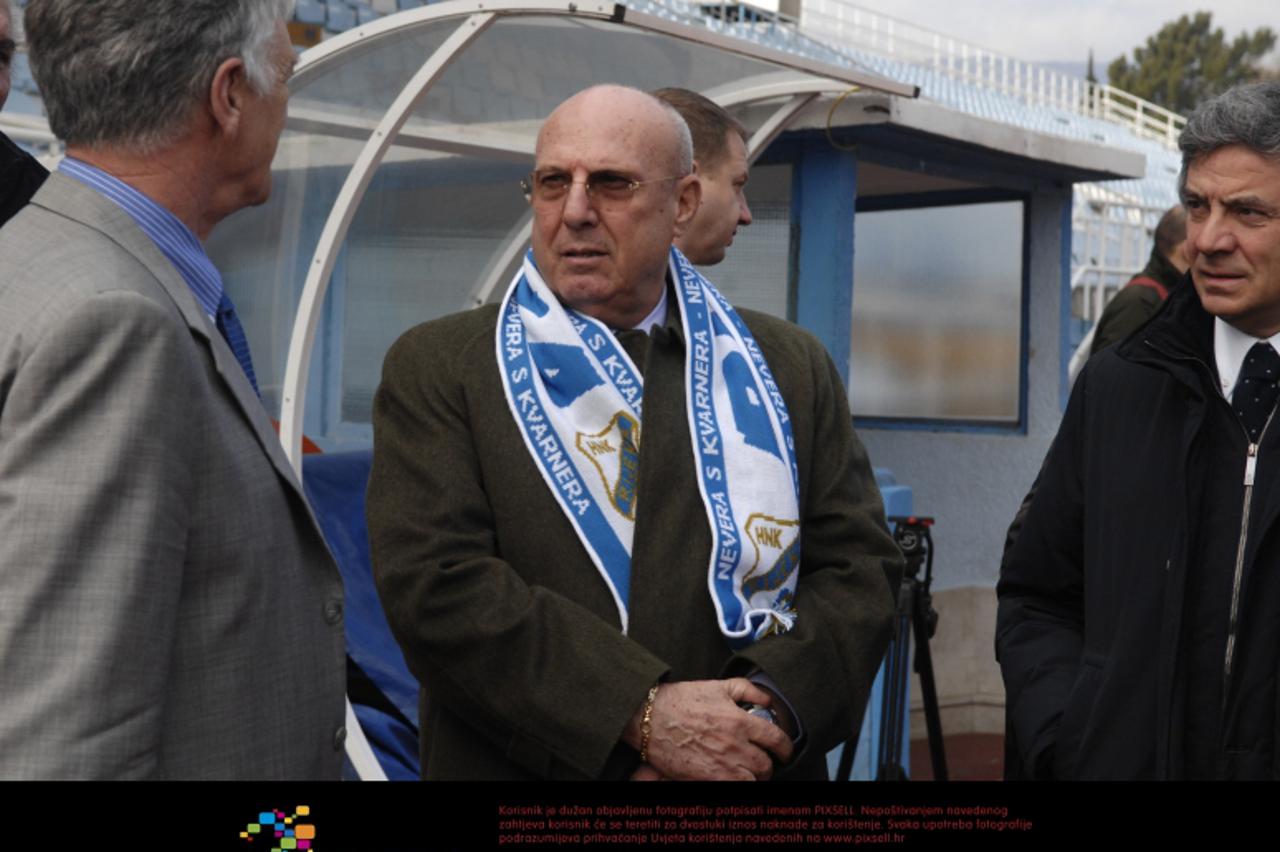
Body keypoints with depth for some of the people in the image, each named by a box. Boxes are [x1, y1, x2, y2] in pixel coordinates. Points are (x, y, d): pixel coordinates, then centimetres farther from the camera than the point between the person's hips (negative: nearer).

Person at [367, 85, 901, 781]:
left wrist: (763, 710, -19)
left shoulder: (791, 369, 4)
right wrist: (643, 714, -23)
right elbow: (434, 581, -16)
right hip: (525, 769, -2)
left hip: (749, 762, 2)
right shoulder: (435, 369, -4)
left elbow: (860, 566, -1)